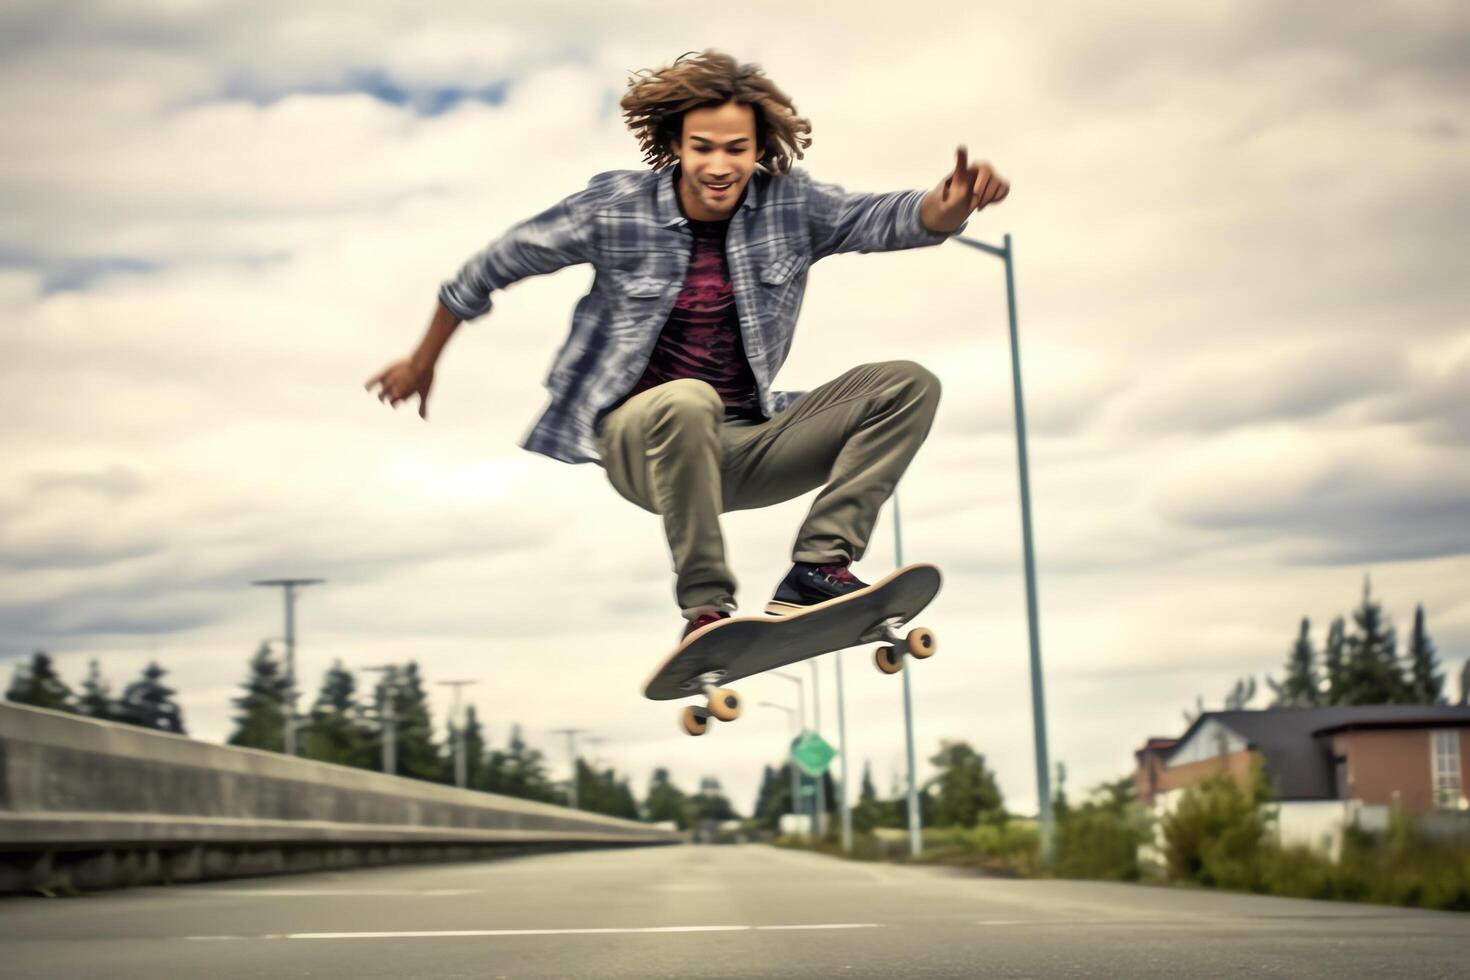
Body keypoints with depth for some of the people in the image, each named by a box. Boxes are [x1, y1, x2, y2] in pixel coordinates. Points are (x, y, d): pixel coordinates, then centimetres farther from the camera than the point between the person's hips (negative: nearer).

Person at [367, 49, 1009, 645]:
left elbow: (893, 219, -13)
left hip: (743, 447, 4)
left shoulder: (790, 206, 0)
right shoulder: (616, 207, -7)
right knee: (686, 401, -41)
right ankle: (705, 608, -30)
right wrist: (421, 364, 15)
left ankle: (817, 571, -25)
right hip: (642, 443, -4)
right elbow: (495, 266, 5)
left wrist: (954, 203, -38)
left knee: (908, 386, -13)